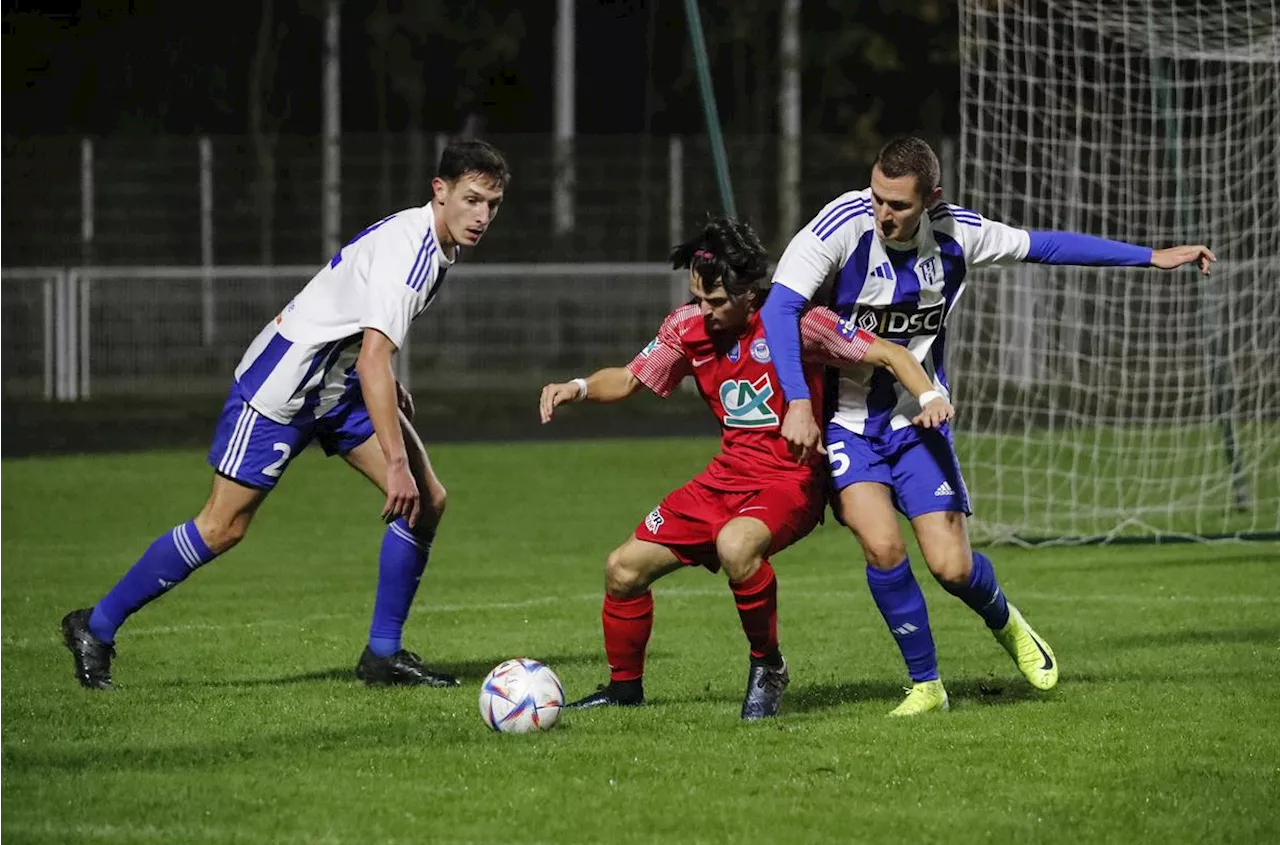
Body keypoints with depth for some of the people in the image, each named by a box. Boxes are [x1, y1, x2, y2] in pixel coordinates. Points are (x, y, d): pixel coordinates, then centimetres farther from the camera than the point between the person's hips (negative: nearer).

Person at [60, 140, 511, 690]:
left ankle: (383, 655, 3)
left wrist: (388, 386, 22)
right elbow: (372, 360, -34)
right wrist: (396, 464, -37)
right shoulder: (407, 249, -26)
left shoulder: (437, 246, 5)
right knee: (222, 527, -7)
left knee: (428, 501, -4)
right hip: (283, 384, -9)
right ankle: (95, 628, 7)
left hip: (340, 387, 9)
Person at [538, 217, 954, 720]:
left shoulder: (794, 321, -16)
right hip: (726, 476, 7)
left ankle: (768, 665, -15)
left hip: (791, 479, -6)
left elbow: (888, 355, -13)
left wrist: (928, 397, -30)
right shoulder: (689, 326, 0)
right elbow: (628, 380, 10)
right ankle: (624, 686, 26)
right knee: (624, 568, 2)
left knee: (735, 544, -38)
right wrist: (578, 388, -10)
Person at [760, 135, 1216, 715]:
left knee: (952, 565, -7)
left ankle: (1004, 623, 30)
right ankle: (926, 684, -3)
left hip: (919, 418, 2)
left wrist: (1153, 257, 9)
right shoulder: (844, 226, -19)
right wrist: (798, 402, -35)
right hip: (847, 421, -2)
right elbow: (780, 307, -24)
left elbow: (1047, 246, 6)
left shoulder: (954, 234, -8)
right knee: (882, 545, -23)